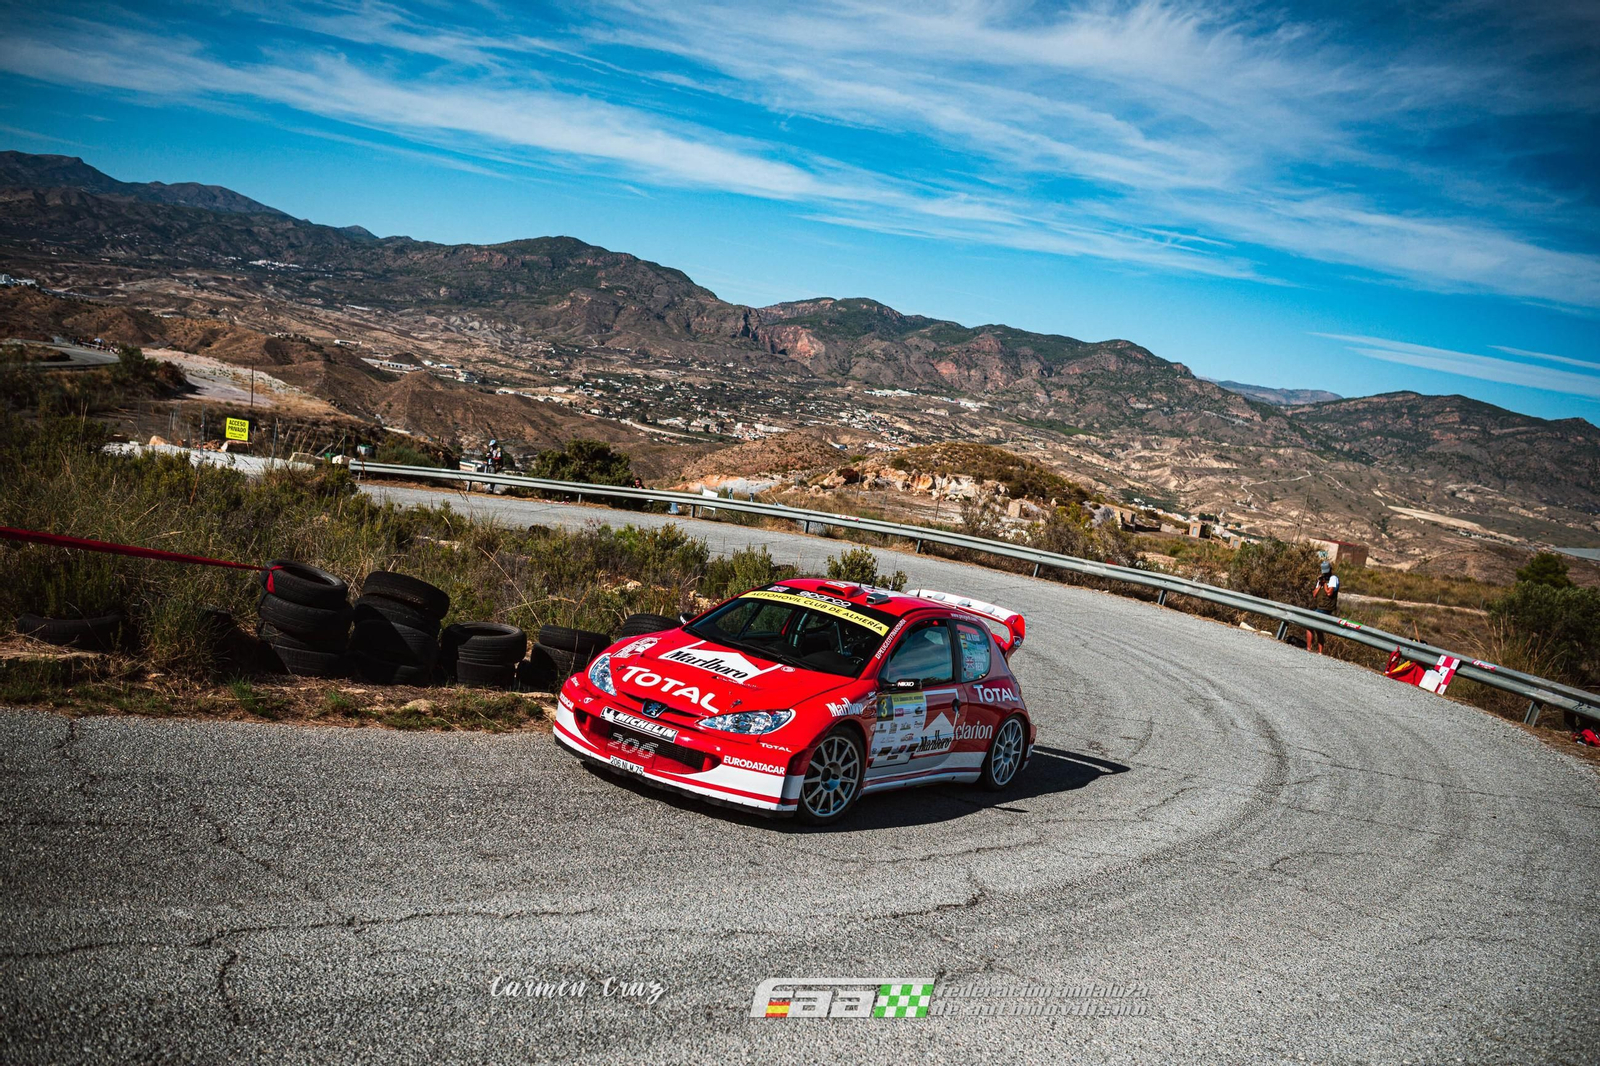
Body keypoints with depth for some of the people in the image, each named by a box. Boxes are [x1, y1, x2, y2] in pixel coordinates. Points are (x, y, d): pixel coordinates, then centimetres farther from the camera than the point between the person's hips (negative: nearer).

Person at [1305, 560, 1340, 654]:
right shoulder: (1321, 578, 18)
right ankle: (1320, 652, 13)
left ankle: (1308, 648, -9)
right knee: (1318, 629, 10)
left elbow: (1329, 592, -17)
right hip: (1317, 607, 9)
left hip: (1325, 608, -9)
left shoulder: (1333, 578, -5)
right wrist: (1320, 584, -1)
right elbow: (1314, 594, 11)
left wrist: (1324, 583, -7)